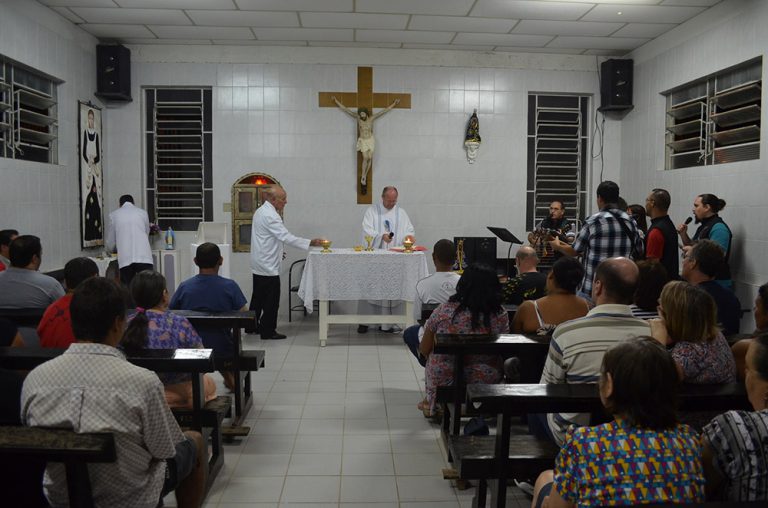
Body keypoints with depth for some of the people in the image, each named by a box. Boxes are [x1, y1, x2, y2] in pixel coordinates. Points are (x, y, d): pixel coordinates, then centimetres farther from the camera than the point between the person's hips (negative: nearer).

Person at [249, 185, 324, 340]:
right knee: (271, 298, -2)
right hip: (268, 265, -10)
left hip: (259, 263, 10)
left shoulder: (261, 211, 12)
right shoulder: (270, 215, -20)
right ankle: (268, 331, 4)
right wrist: (311, 242, -25)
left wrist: (276, 250, 21)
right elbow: (286, 237, -26)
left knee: (258, 296, 17)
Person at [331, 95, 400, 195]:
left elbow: (385, 110, -6)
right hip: (362, 141, -1)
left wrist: (394, 103, -5)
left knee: (370, 158, -3)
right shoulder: (357, 117, -12)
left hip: (371, 140, 1)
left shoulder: (372, 117, -12)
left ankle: (364, 177, 12)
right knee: (365, 158, -13)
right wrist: (335, 100, -10)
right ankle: (363, 179, -2)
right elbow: (345, 109, -10)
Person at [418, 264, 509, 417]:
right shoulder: (501, 316, -13)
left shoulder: (444, 311, -14)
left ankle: (431, 402, 35)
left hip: (443, 384, 0)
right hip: (487, 382, 1)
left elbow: (424, 350, -2)